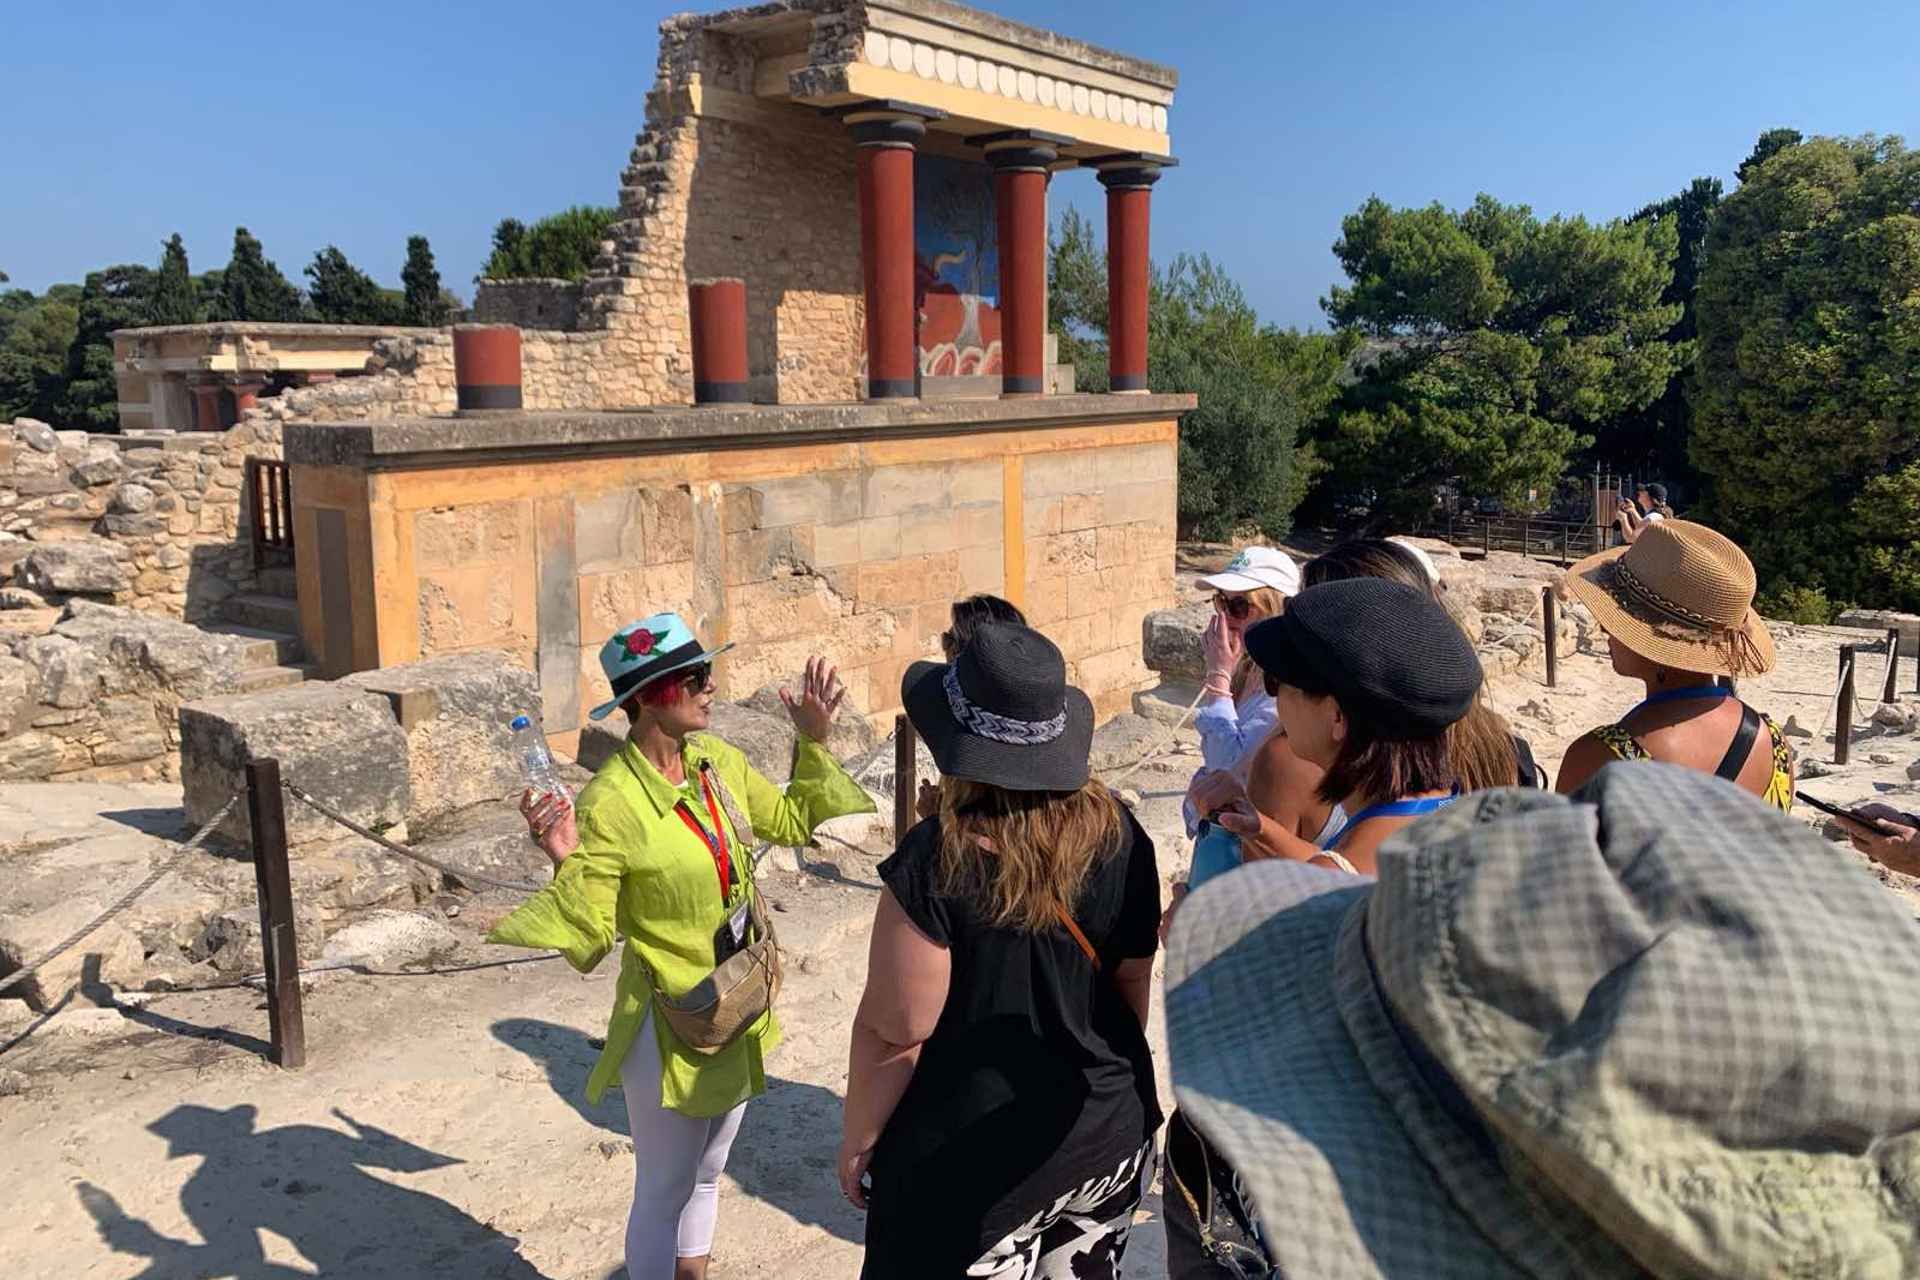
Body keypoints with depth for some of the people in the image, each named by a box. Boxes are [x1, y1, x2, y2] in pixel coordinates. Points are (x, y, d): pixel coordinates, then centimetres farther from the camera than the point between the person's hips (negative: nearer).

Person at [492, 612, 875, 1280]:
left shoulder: (718, 760, -4)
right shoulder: (610, 804, -24)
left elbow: (791, 821, 11)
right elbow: (586, 938, -20)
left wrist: (813, 741, 2)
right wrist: (566, 867, -37)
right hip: (669, 1027, -7)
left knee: (706, 1173, 26)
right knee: (664, 1190, 12)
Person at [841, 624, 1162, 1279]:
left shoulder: (935, 862, -24)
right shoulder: (1118, 831, -8)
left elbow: (896, 1030, -18)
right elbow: (1134, 978, 3)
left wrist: (855, 1143, -3)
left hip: (978, 1167, -5)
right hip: (1110, 1132, 5)